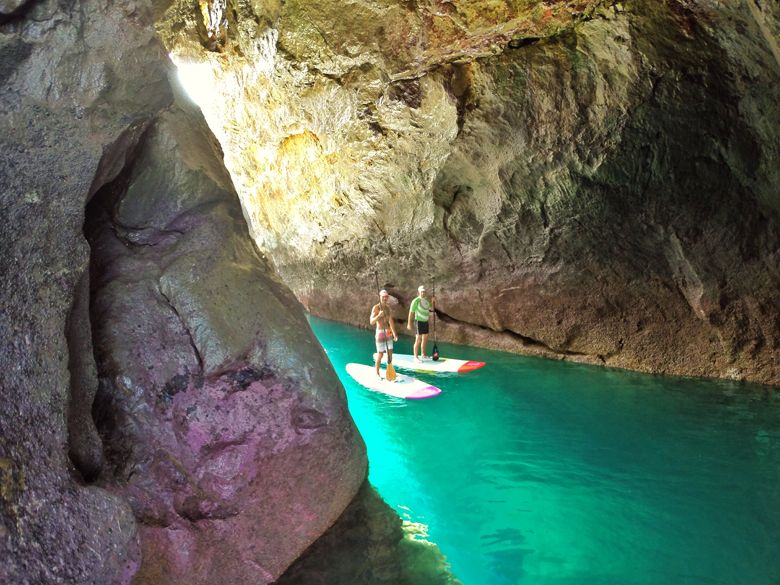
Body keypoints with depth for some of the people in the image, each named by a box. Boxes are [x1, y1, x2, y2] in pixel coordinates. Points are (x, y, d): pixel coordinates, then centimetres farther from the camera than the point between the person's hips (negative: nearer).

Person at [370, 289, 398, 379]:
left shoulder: (388, 308, 10)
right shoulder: (376, 307, -10)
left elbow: (391, 322, 8)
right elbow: (371, 322, -15)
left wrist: (394, 334, 4)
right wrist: (379, 315, -32)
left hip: (388, 333, 6)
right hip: (380, 332, -6)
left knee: (390, 353, 9)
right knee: (380, 354, -2)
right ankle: (377, 373, 12)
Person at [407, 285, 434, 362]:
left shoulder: (427, 300, 7)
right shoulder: (416, 301, -15)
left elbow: (432, 309, 14)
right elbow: (411, 313, -14)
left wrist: (432, 302, -4)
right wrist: (409, 324, -16)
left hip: (425, 321, 8)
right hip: (419, 322, -8)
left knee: (425, 339, 15)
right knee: (418, 340, -10)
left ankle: (423, 355, 28)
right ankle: (416, 357, -7)